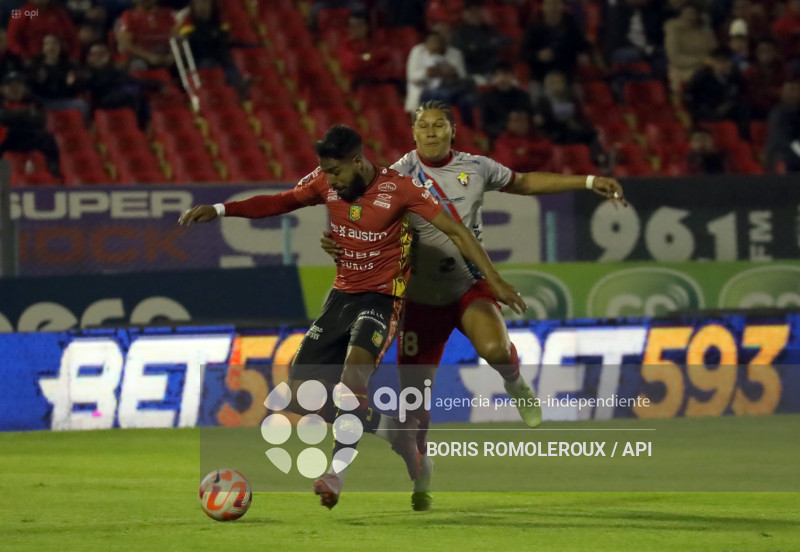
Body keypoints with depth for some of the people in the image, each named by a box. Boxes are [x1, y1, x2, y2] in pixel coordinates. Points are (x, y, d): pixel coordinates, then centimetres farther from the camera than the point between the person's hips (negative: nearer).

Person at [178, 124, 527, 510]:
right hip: (342, 294, 6)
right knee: (301, 390, -2)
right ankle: (392, 431, 14)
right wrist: (219, 210, 0)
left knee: (355, 365, -33)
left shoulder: (399, 188, -15)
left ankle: (336, 474, -26)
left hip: (382, 297, -6)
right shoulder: (325, 183, -2)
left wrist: (494, 280, -16)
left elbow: (454, 231, -12)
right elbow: (279, 202, 11)